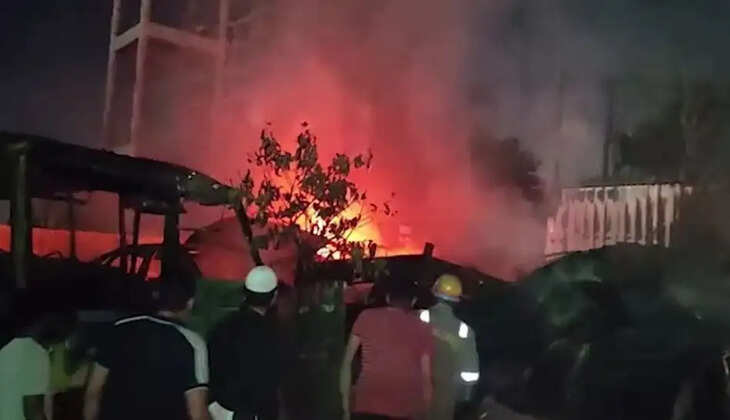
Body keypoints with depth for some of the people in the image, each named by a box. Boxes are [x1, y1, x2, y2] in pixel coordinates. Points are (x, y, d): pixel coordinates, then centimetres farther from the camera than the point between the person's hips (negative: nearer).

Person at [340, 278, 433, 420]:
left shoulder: (366, 317, 9)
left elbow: (347, 361, 8)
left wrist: (345, 402, 14)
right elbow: (426, 377, 6)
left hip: (367, 405, 0)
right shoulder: (421, 328, 9)